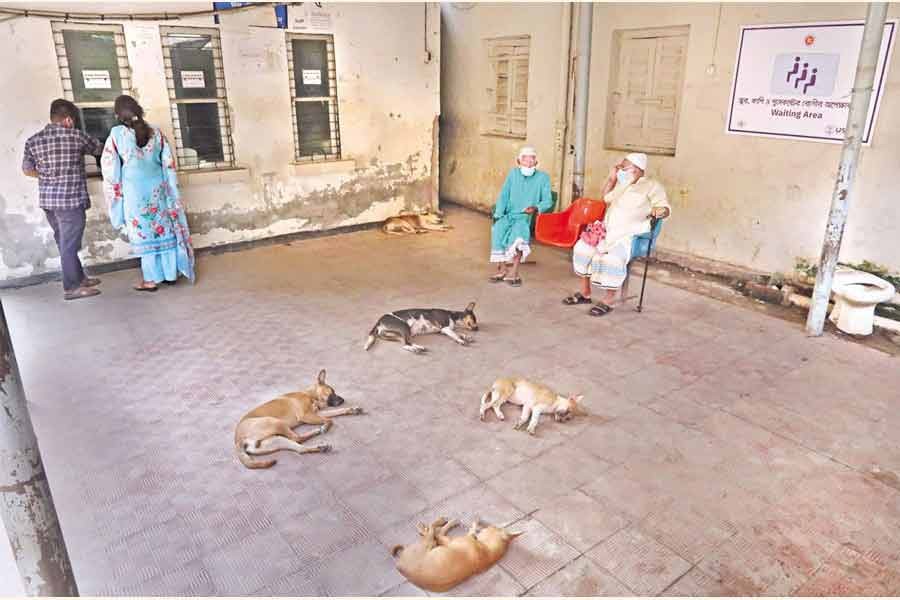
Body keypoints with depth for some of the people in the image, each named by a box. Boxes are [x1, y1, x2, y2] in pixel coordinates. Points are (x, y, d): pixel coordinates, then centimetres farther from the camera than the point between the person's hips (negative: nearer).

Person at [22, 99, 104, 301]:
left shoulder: (33, 141, 7)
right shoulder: (76, 136, -7)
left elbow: (27, 170, 12)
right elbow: (100, 149, 9)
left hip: (47, 199, 6)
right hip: (71, 199, -6)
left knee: (64, 243, 16)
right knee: (69, 244, -2)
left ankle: (79, 278, 28)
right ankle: (71, 288, 4)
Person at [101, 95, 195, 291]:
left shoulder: (117, 133, -7)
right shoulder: (155, 132, 2)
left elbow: (109, 165, -3)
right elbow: (169, 163, 5)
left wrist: (116, 191, 11)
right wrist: (170, 190, 13)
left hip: (135, 191, -3)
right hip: (157, 188, 3)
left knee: (144, 233, 3)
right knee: (164, 230, 12)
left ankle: (151, 280, 8)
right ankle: (170, 273, 19)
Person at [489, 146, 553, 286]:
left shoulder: (543, 177, 5)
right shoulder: (513, 173, 11)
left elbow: (548, 201, 2)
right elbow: (504, 195, 7)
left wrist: (536, 208, -19)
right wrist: (499, 215, -7)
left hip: (527, 217, -2)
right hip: (509, 214, 2)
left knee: (519, 230, -36)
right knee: (498, 229, -30)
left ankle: (514, 272, -33)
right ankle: (502, 269, -21)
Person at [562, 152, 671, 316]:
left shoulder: (652, 185, -1)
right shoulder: (622, 184, 20)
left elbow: (666, 208, -8)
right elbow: (606, 197, 34)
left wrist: (658, 211, -32)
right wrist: (611, 178, 20)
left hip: (631, 235, -8)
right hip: (608, 231, 8)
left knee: (613, 257, -33)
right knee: (582, 246, -8)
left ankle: (608, 300, -20)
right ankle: (585, 293, 0)